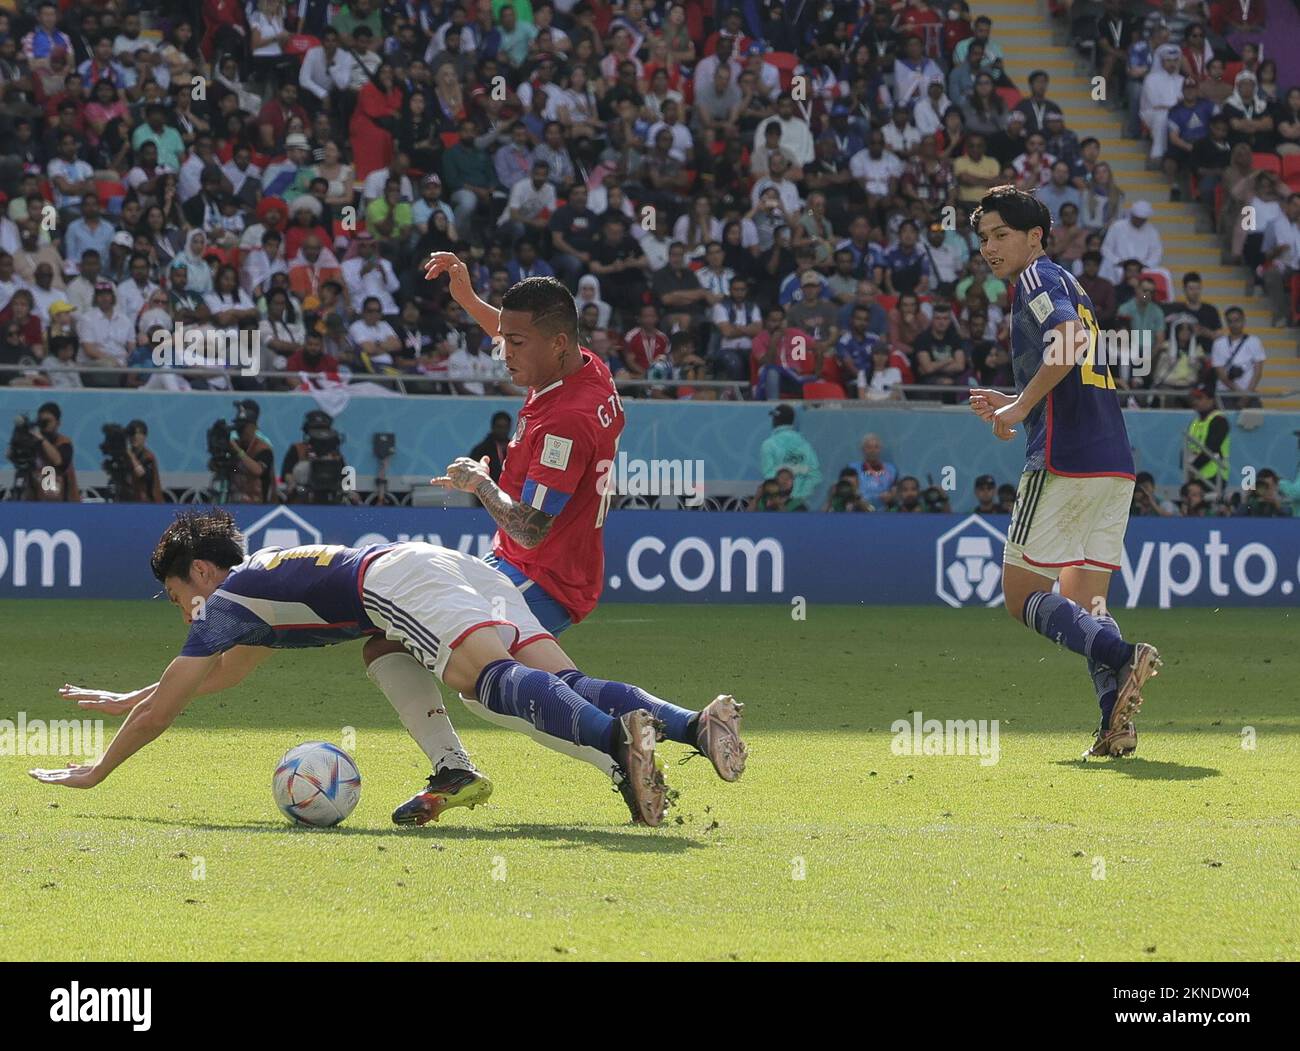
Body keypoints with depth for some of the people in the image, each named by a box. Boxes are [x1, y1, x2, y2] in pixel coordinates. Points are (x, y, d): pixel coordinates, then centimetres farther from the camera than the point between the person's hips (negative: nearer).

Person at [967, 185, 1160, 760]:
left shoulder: (1038, 278, -3)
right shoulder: (1070, 286, 25)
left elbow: (1067, 341, -23)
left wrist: (1022, 407, -15)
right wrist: (1013, 406, 26)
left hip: (1064, 464, -9)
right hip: (1114, 462, 9)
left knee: (1023, 596, -3)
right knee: (1083, 603, 12)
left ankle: (1121, 656, -24)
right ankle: (1118, 723, -5)